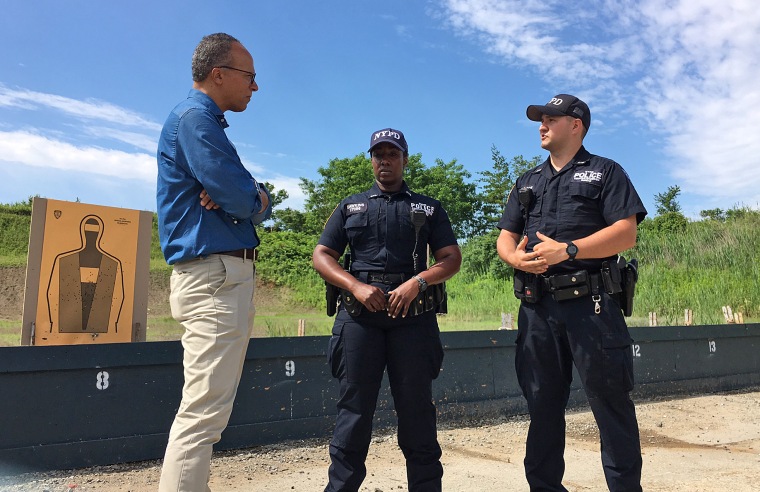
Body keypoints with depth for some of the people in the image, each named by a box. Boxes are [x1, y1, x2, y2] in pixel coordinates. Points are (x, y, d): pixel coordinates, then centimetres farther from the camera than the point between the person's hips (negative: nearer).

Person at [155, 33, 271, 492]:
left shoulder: (206, 122, 22)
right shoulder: (195, 116, -9)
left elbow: (261, 202, 15)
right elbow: (245, 201, -19)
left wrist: (251, 196, -8)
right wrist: (251, 199, 4)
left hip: (227, 277, 11)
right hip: (216, 276, -11)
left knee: (209, 409, 16)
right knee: (204, 411, -9)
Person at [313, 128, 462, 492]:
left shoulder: (428, 208, 16)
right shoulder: (350, 206, 17)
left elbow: (451, 258, 7)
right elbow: (321, 255, 9)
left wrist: (418, 281, -13)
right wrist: (356, 286, -9)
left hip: (413, 316, 0)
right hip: (358, 315, 1)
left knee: (416, 410, 3)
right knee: (354, 410, 2)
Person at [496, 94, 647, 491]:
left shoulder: (605, 172, 7)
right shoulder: (527, 182, 22)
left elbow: (626, 232, -6)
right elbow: (505, 237, 16)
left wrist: (567, 250, -17)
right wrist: (516, 256, -8)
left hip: (591, 303, -4)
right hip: (536, 308, 5)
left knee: (611, 404, 0)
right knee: (542, 407, 11)